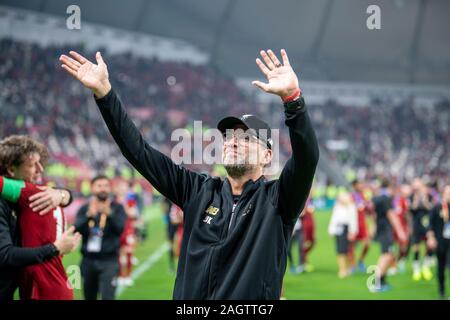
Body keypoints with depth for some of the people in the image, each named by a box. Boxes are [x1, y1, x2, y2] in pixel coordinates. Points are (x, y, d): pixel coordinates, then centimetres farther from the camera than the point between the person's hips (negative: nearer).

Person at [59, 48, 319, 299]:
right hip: (188, 299, 4)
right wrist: (103, 91, -4)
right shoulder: (199, 191, 8)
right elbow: (139, 151, 5)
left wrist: (292, 97, -35)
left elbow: (308, 156, -20)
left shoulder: (277, 200, -2)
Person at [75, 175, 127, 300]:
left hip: (109, 261, -3)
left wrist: (109, 214, -33)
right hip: (88, 260, 3)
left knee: (107, 297, -13)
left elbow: (120, 229, -15)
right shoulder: (84, 209, 5)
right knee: (89, 297, 13)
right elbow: (77, 230, -10)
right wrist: (89, 215, -27)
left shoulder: (117, 208, 1)